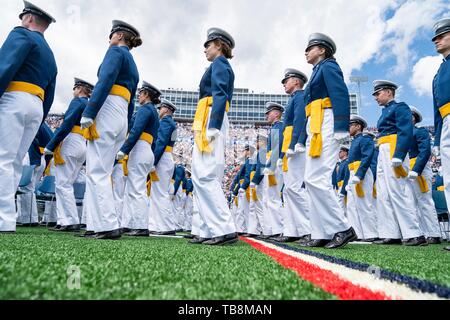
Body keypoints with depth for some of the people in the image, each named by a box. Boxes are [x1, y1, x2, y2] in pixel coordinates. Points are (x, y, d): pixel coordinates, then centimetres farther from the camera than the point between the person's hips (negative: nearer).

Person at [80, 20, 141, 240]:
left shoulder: (116, 51, 3)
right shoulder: (133, 67, 28)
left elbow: (105, 81, -14)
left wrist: (88, 113, -20)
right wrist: (124, 133, 22)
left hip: (107, 112, -9)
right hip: (122, 117, 9)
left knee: (97, 172, -10)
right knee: (100, 172, 8)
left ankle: (109, 226, -13)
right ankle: (97, 225, 8)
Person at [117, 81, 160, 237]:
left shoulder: (145, 109, -4)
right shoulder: (154, 112, 24)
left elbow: (136, 131, -18)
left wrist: (123, 150, -20)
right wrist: (151, 162, 22)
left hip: (139, 150, -10)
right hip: (147, 152, 10)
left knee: (137, 189, -10)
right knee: (131, 189, 12)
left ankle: (141, 227, -8)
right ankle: (131, 224, 14)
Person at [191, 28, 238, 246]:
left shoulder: (219, 63, 2)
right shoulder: (223, 66, 30)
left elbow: (220, 95, -14)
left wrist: (213, 126, -24)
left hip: (210, 119, -10)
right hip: (212, 123, 10)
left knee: (205, 175, -17)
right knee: (202, 176, 5)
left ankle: (226, 230, -17)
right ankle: (209, 231, 5)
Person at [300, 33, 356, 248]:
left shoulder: (328, 66, 4)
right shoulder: (318, 72, 30)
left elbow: (341, 95, -12)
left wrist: (341, 128, -23)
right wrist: (304, 139, 19)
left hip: (326, 125, -10)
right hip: (315, 128, 10)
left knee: (316, 179, -17)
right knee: (312, 180, 2)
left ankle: (342, 228, -9)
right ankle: (321, 234, 4)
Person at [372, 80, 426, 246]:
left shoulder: (400, 107, -1)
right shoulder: (385, 112, 25)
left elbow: (406, 132, -14)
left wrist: (398, 156, -25)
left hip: (393, 153, -9)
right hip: (383, 154, 9)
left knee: (397, 194, -12)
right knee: (383, 196, 4)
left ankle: (415, 235, -6)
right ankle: (391, 234, 7)